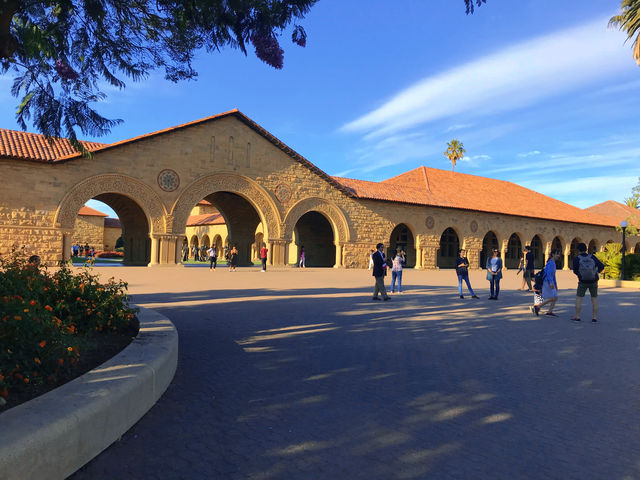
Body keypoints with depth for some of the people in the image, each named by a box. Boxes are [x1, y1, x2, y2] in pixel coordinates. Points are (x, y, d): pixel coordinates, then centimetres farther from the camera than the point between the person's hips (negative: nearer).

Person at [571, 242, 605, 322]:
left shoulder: (577, 259, -12)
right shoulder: (592, 257, -5)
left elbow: (575, 271, -12)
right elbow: (601, 266, -5)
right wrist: (596, 272, 13)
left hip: (583, 282, -3)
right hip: (593, 282, 3)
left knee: (578, 298, 5)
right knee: (594, 299, 11)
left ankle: (577, 317, 1)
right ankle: (594, 317, 10)